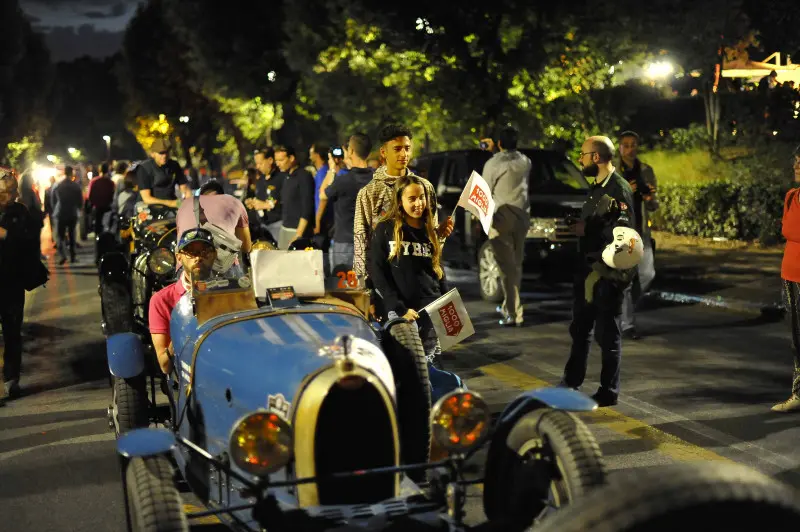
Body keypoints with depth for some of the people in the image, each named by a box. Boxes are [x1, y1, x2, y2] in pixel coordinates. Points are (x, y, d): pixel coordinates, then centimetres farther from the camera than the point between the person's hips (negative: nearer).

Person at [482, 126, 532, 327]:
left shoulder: (493, 163, -9)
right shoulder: (525, 161, 8)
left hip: (501, 218, -5)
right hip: (521, 217, 6)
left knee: (507, 266, -6)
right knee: (516, 264, 15)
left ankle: (514, 313, -10)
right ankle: (509, 306, 25)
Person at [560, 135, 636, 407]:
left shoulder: (619, 189, -15)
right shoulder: (597, 187, 14)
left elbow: (623, 229, -24)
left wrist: (587, 229, -21)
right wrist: (578, 227, 2)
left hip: (608, 272, -9)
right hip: (589, 268, 9)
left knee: (607, 333, 2)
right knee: (580, 329, 18)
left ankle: (609, 392, 14)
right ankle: (571, 382, 30)